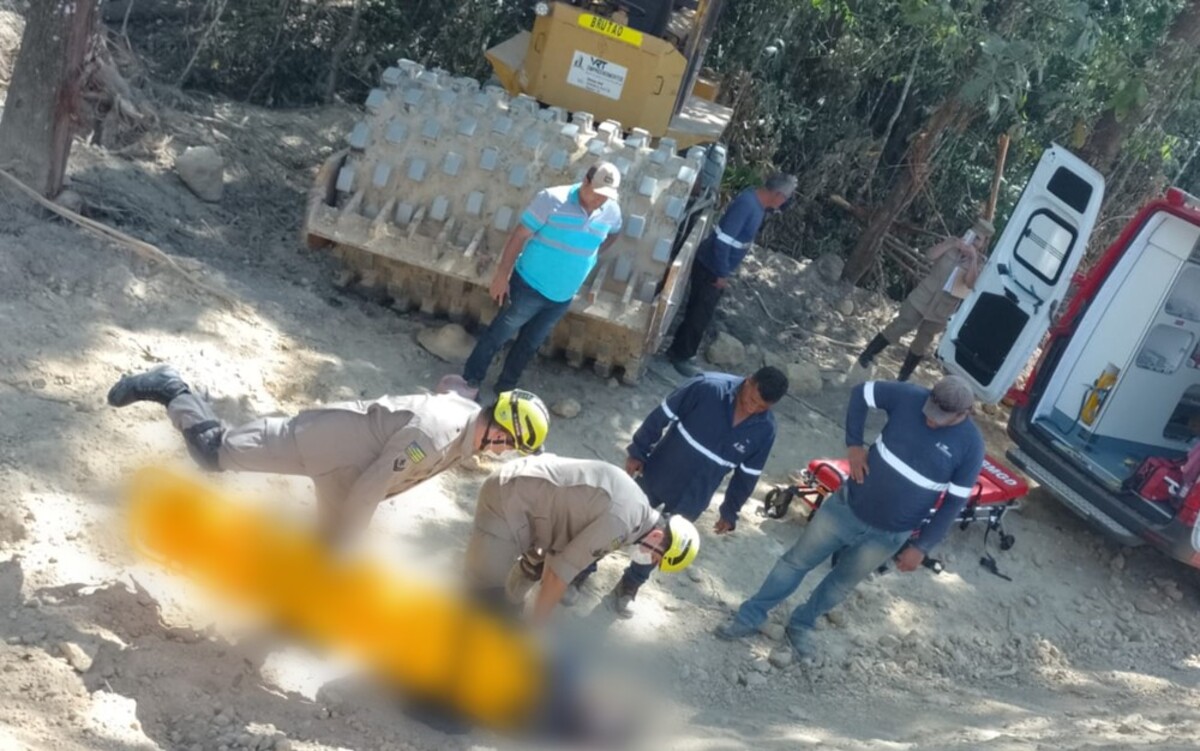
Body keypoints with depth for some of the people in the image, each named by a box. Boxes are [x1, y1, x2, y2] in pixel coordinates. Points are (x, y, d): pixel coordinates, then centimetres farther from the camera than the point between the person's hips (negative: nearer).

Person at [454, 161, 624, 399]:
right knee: (498, 334, 6)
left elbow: (612, 234, 20)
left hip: (562, 297, 5)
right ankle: (470, 380, 22)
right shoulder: (552, 199, -21)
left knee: (530, 344, 18)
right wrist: (502, 274, -17)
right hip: (529, 286, -4)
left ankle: (505, 387, 34)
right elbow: (519, 235, -17)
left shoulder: (612, 212, -6)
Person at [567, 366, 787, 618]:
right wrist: (638, 452, -9)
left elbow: (747, 475, -1)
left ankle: (631, 584, 42)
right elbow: (662, 416, -14)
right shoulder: (708, 387, -25)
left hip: (691, 499, 2)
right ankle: (583, 570, 31)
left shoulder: (764, 430, -15)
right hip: (657, 474, -2)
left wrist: (730, 512, 7)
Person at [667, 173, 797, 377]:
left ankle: (680, 351, 33)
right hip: (711, 268, -9)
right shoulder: (747, 204, -29)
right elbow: (722, 240, -29)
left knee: (701, 313, 19)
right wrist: (722, 274, -22)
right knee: (700, 314, 3)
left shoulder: (758, 199, 0)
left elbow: (779, 207, 27)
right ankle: (681, 355, 19)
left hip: (717, 267, 9)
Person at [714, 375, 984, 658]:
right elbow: (861, 392, -3)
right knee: (796, 561, 11)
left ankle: (800, 624, 44)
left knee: (843, 583, 19)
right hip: (847, 506, 1)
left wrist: (922, 548, -9)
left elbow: (955, 501, -9)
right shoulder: (911, 397, -17)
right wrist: (853, 444, -12)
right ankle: (749, 618, 27)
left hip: (887, 535, -1)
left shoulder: (970, 445, -18)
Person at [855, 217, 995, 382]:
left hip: (941, 311, 1)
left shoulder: (979, 263, -3)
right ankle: (866, 356, 11)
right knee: (898, 328, -1)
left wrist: (973, 257, -24)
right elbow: (932, 254, -15)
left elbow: (970, 283, -20)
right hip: (923, 298, -1)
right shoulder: (953, 243, -1)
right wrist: (952, 243, -22)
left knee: (922, 343, 10)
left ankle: (903, 377, 25)